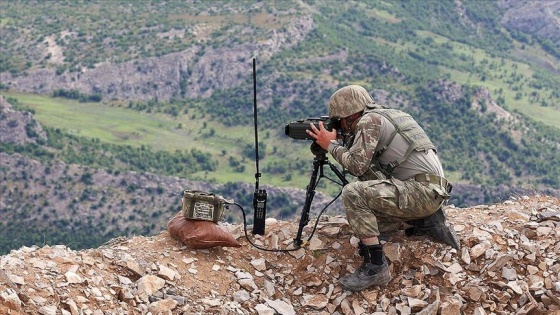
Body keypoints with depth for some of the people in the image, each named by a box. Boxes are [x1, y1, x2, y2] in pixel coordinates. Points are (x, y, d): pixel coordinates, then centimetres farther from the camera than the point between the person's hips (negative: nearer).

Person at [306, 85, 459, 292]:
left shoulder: (370, 120, -6)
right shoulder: (388, 115, 22)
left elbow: (357, 165, -15)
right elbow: (368, 169, 25)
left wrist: (330, 145, 0)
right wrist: (342, 144, 16)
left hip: (422, 191, -10)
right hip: (434, 192, 10)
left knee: (353, 193, -20)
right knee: (367, 215, 21)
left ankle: (375, 265, -20)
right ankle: (429, 223, 16)